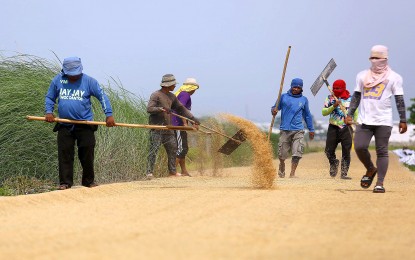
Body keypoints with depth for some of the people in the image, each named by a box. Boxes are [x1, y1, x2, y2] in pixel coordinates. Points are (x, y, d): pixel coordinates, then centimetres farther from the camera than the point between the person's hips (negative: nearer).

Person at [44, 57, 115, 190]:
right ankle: (65, 182, 6)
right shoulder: (57, 80, 3)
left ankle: (89, 181, 17)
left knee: (87, 154, 3)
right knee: (64, 154, 0)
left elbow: (102, 96, -1)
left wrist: (109, 115, -9)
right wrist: (48, 111, -4)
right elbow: (49, 97, 13)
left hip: (85, 125, -1)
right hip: (65, 125, 1)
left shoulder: (88, 81, -2)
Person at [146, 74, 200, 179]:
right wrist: (161, 109, -31)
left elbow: (180, 108, 22)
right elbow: (149, 109, -18)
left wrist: (193, 118, 16)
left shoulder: (172, 96, 16)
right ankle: (150, 172, -11)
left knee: (173, 148, 10)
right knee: (154, 149, -11)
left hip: (168, 128, 8)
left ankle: (172, 171, 21)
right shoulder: (156, 95, -8)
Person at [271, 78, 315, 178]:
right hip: (285, 130, -1)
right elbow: (275, 108, 9)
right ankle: (282, 166, 33)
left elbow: (307, 115, 21)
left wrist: (311, 129, 22)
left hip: (298, 130, 1)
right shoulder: (284, 97, 7)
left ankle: (292, 173, -5)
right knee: (282, 153, 3)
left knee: (297, 153, -11)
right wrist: (273, 111, -15)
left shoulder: (304, 100, 13)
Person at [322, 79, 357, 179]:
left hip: (346, 128, -1)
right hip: (333, 128, 1)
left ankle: (344, 173, 3)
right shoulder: (330, 98, 3)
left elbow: (356, 114, 10)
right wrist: (334, 106, -21)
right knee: (329, 150, 0)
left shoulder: (351, 99, 4)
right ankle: (334, 164, 30)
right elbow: (324, 112, -6)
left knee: (346, 152, -4)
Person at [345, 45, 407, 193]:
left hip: (383, 121, -3)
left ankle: (380, 183, 0)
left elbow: (399, 100, 2)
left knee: (382, 152, -3)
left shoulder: (394, 77, 4)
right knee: (359, 147, -8)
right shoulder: (362, 76, 13)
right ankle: (370, 170, 19)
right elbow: (356, 97, 17)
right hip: (364, 120, 3)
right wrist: (349, 114, 8)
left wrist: (403, 120, -3)